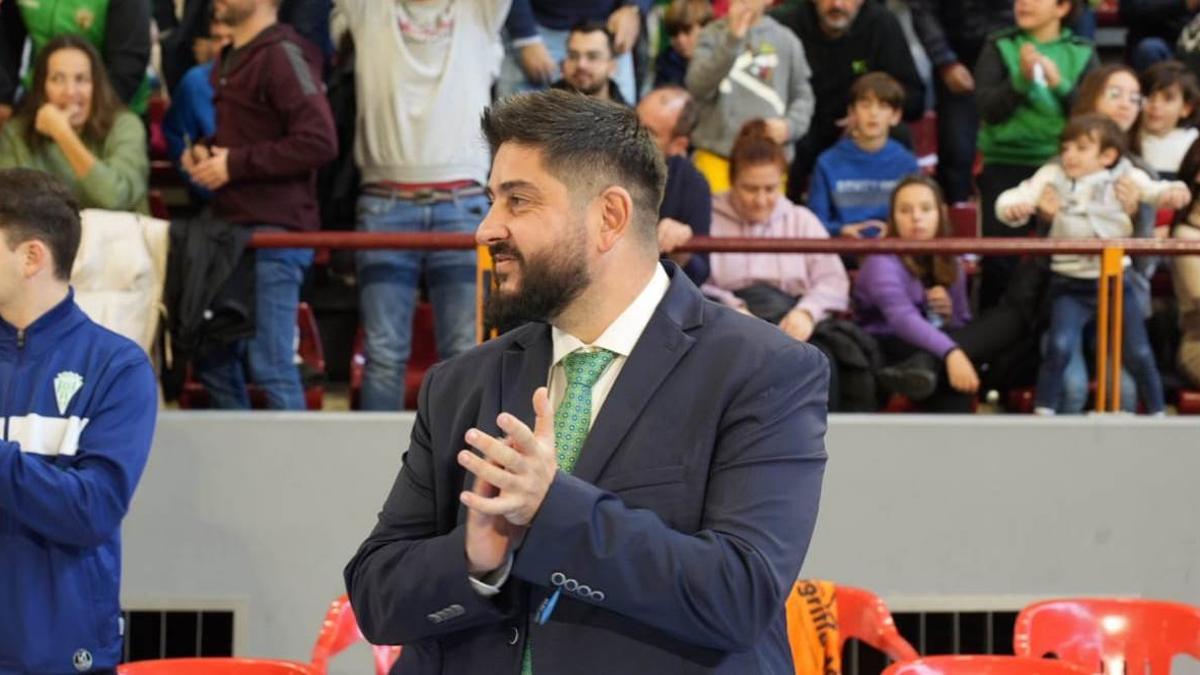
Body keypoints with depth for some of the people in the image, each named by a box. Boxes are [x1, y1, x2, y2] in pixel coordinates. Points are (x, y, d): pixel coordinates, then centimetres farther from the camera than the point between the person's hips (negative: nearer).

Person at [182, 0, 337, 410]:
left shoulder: (283, 55, -11)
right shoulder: (229, 59, 18)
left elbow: (319, 142, -20)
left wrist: (235, 164, -16)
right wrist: (204, 151, 10)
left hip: (274, 233, -10)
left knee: (271, 365, -7)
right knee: (215, 360, 12)